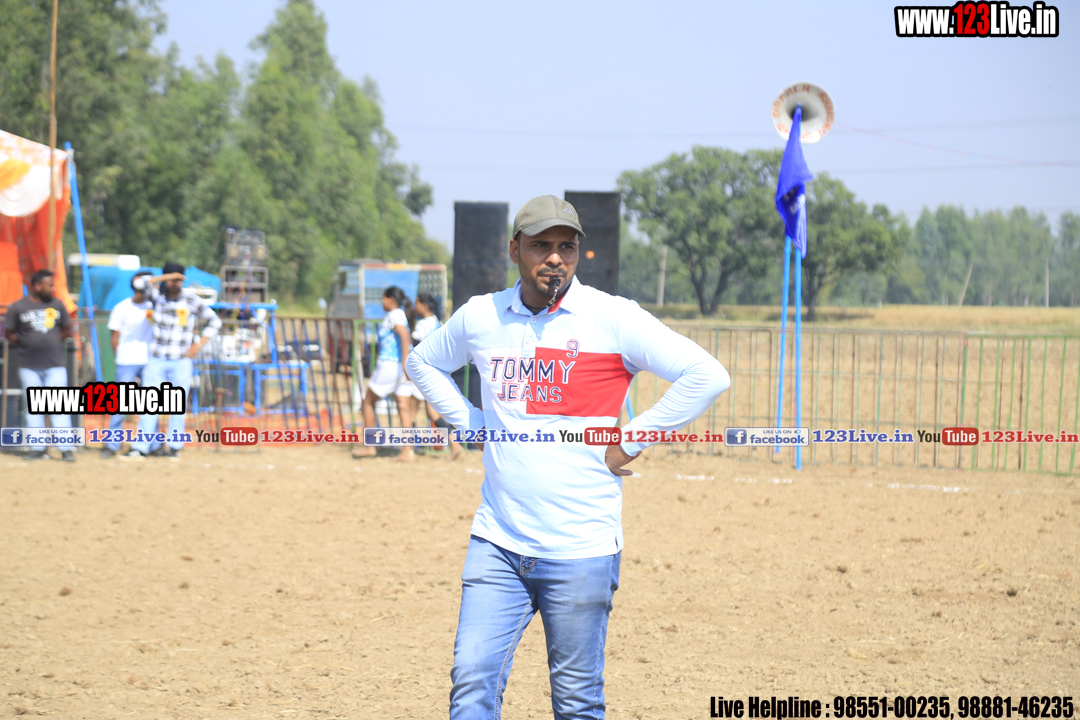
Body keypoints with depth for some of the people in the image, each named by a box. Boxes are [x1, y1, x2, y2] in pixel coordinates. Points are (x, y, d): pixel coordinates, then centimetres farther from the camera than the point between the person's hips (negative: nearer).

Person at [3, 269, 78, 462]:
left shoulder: (57, 305, 6)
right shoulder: (18, 307, -2)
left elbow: (68, 328, 16)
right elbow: (9, 332, 4)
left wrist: (56, 340, 6)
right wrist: (23, 345, 1)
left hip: (55, 365, 1)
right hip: (29, 366, -1)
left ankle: (66, 449, -4)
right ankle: (38, 449, 11)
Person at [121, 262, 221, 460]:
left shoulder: (192, 300, -1)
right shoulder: (157, 296, 2)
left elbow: (214, 321, 7)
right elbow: (137, 283, -14)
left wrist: (199, 344, -2)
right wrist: (165, 277, -17)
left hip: (181, 362, -1)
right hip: (156, 361, 1)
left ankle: (174, 445, 11)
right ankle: (140, 448, -5)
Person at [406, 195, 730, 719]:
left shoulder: (612, 318, -7)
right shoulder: (480, 317, 6)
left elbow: (708, 376, -11)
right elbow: (424, 362, 27)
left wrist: (630, 441, -9)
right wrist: (468, 421, 12)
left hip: (580, 550, -3)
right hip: (497, 543, 3)